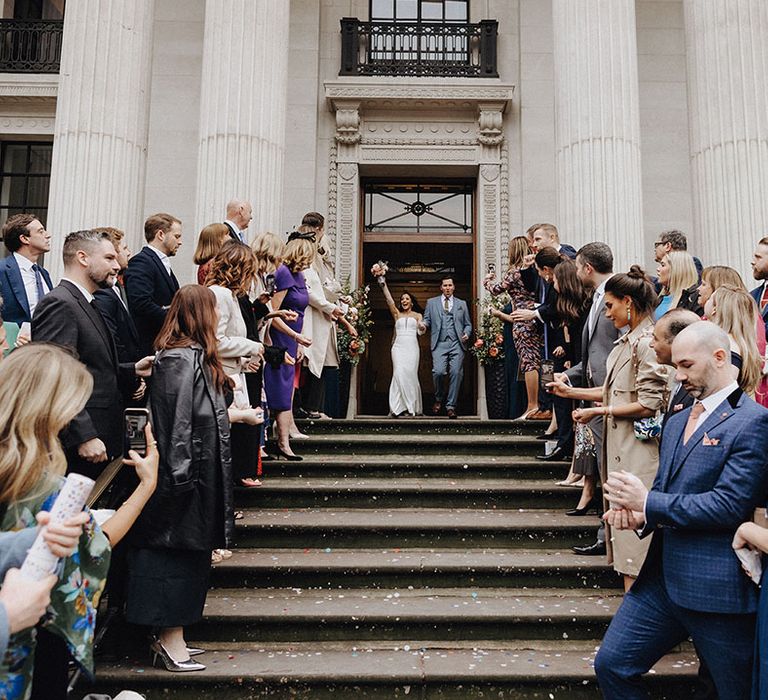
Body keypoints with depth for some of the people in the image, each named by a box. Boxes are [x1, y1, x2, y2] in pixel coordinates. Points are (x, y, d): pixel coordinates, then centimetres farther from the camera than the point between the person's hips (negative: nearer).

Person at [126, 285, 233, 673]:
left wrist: (236, 415, 26)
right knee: (177, 550, -1)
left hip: (196, 472, 10)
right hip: (186, 473, -10)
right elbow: (177, 422, -22)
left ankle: (169, 638, 26)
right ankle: (170, 641, 11)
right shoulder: (182, 358, -17)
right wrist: (181, 475, -22)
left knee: (187, 551, 15)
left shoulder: (193, 355, 13)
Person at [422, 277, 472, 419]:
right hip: (440, 344, -1)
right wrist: (424, 324, -10)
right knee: (438, 372, -18)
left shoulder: (462, 304, 19)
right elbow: (427, 319, 13)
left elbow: (468, 324, 19)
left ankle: (450, 406, 2)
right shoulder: (431, 302, 17)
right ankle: (439, 399, 8)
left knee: (456, 373, -8)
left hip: (457, 344, 1)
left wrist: (466, 333, -1)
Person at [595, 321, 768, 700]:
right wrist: (639, 515, -5)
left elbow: (729, 504, -20)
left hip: (716, 587, -7)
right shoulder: (677, 422, 14)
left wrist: (649, 503, -18)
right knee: (611, 664, 8)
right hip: (662, 577, 7)